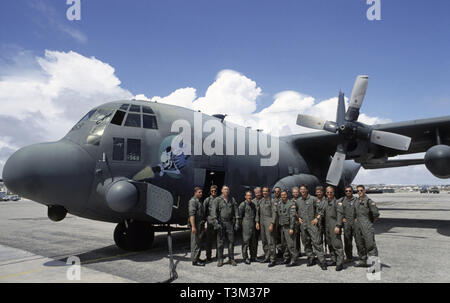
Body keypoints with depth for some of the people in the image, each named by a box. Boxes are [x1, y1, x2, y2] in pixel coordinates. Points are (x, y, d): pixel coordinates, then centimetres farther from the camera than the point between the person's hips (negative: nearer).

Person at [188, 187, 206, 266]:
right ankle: (195, 260, -1)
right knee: (195, 242, -5)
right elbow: (191, 214, -20)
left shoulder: (199, 201, 19)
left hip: (200, 225, 10)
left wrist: (203, 225, 22)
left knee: (199, 242, 15)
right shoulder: (193, 201, -12)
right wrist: (193, 226, -27)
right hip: (196, 225, -10)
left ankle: (197, 258, 24)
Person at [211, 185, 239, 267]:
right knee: (220, 242, 0)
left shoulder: (232, 200, 9)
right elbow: (214, 210, -11)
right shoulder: (217, 200, -1)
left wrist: (237, 222, -1)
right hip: (221, 222, -2)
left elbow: (235, 211, 7)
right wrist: (215, 221, -23)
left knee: (231, 241, 4)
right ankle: (220, 260, 9)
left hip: (230, 223, 3)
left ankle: (231, 259, 14)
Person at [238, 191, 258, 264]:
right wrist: (241, 222, -5)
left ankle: (253, 257, 21)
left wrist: (256, 222, 12)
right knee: (246, 241, -4)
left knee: (253, 242, 11)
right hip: (246, 225, -7)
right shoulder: (243, 204, -6)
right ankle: (245, 258, 3)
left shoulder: (253, 204, 15)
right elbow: (240, 215, -6)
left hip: (253, 225, 7)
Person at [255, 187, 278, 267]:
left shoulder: (272, 201, -7)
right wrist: (257, 222, 9)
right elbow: (258, 212, 16)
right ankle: (266, 257, 22)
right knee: (264, 241, 12)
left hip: (269, 222, -7)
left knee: (270, 241, -8)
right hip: (262, 222, 7)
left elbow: (274, 213, -11)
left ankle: (272, 260, -4)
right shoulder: (261, 201, 13)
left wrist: (272, 224, -17)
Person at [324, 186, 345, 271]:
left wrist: (338, 226, -18)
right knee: (330, 244, 12)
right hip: (327, 226, 7)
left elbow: (340, 214, -11)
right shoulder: (325, 202, 15)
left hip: (335, 226, -7)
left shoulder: (337, 202, -5)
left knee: (337, 245, -9)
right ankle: (334, 260, 22)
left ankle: (340, 263, -5)